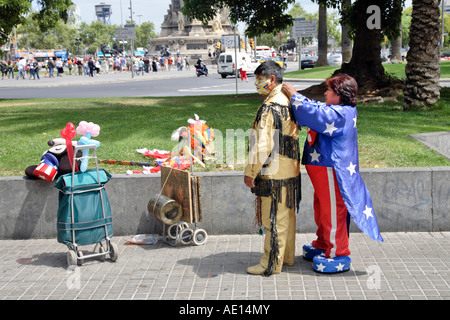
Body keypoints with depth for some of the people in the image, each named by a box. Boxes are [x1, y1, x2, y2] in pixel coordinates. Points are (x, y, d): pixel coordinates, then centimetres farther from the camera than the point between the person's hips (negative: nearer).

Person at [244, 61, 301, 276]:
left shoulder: (269, 108, -19)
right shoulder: (288, 103, 11)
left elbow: (263, 145, -24)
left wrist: (250, 172, -18)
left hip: (274, 173, -10)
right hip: (290, 171, 10)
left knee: (274, 220, -1)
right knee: (287, 215, 18)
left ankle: (271, 264, 8)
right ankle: (287, 256, 30)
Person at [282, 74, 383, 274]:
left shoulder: (339, 114, -21)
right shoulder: (338, 111, 11)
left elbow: (312, 113, -26)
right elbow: (315, 108, 23)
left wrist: (294, 95, -13)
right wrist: (295, 96, 14)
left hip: (331, 172, -11)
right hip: (322, 169, 11)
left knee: (332, 212, -1)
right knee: (322, 209, 22)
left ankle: (338, 254, 11)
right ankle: (323, 245, 38)